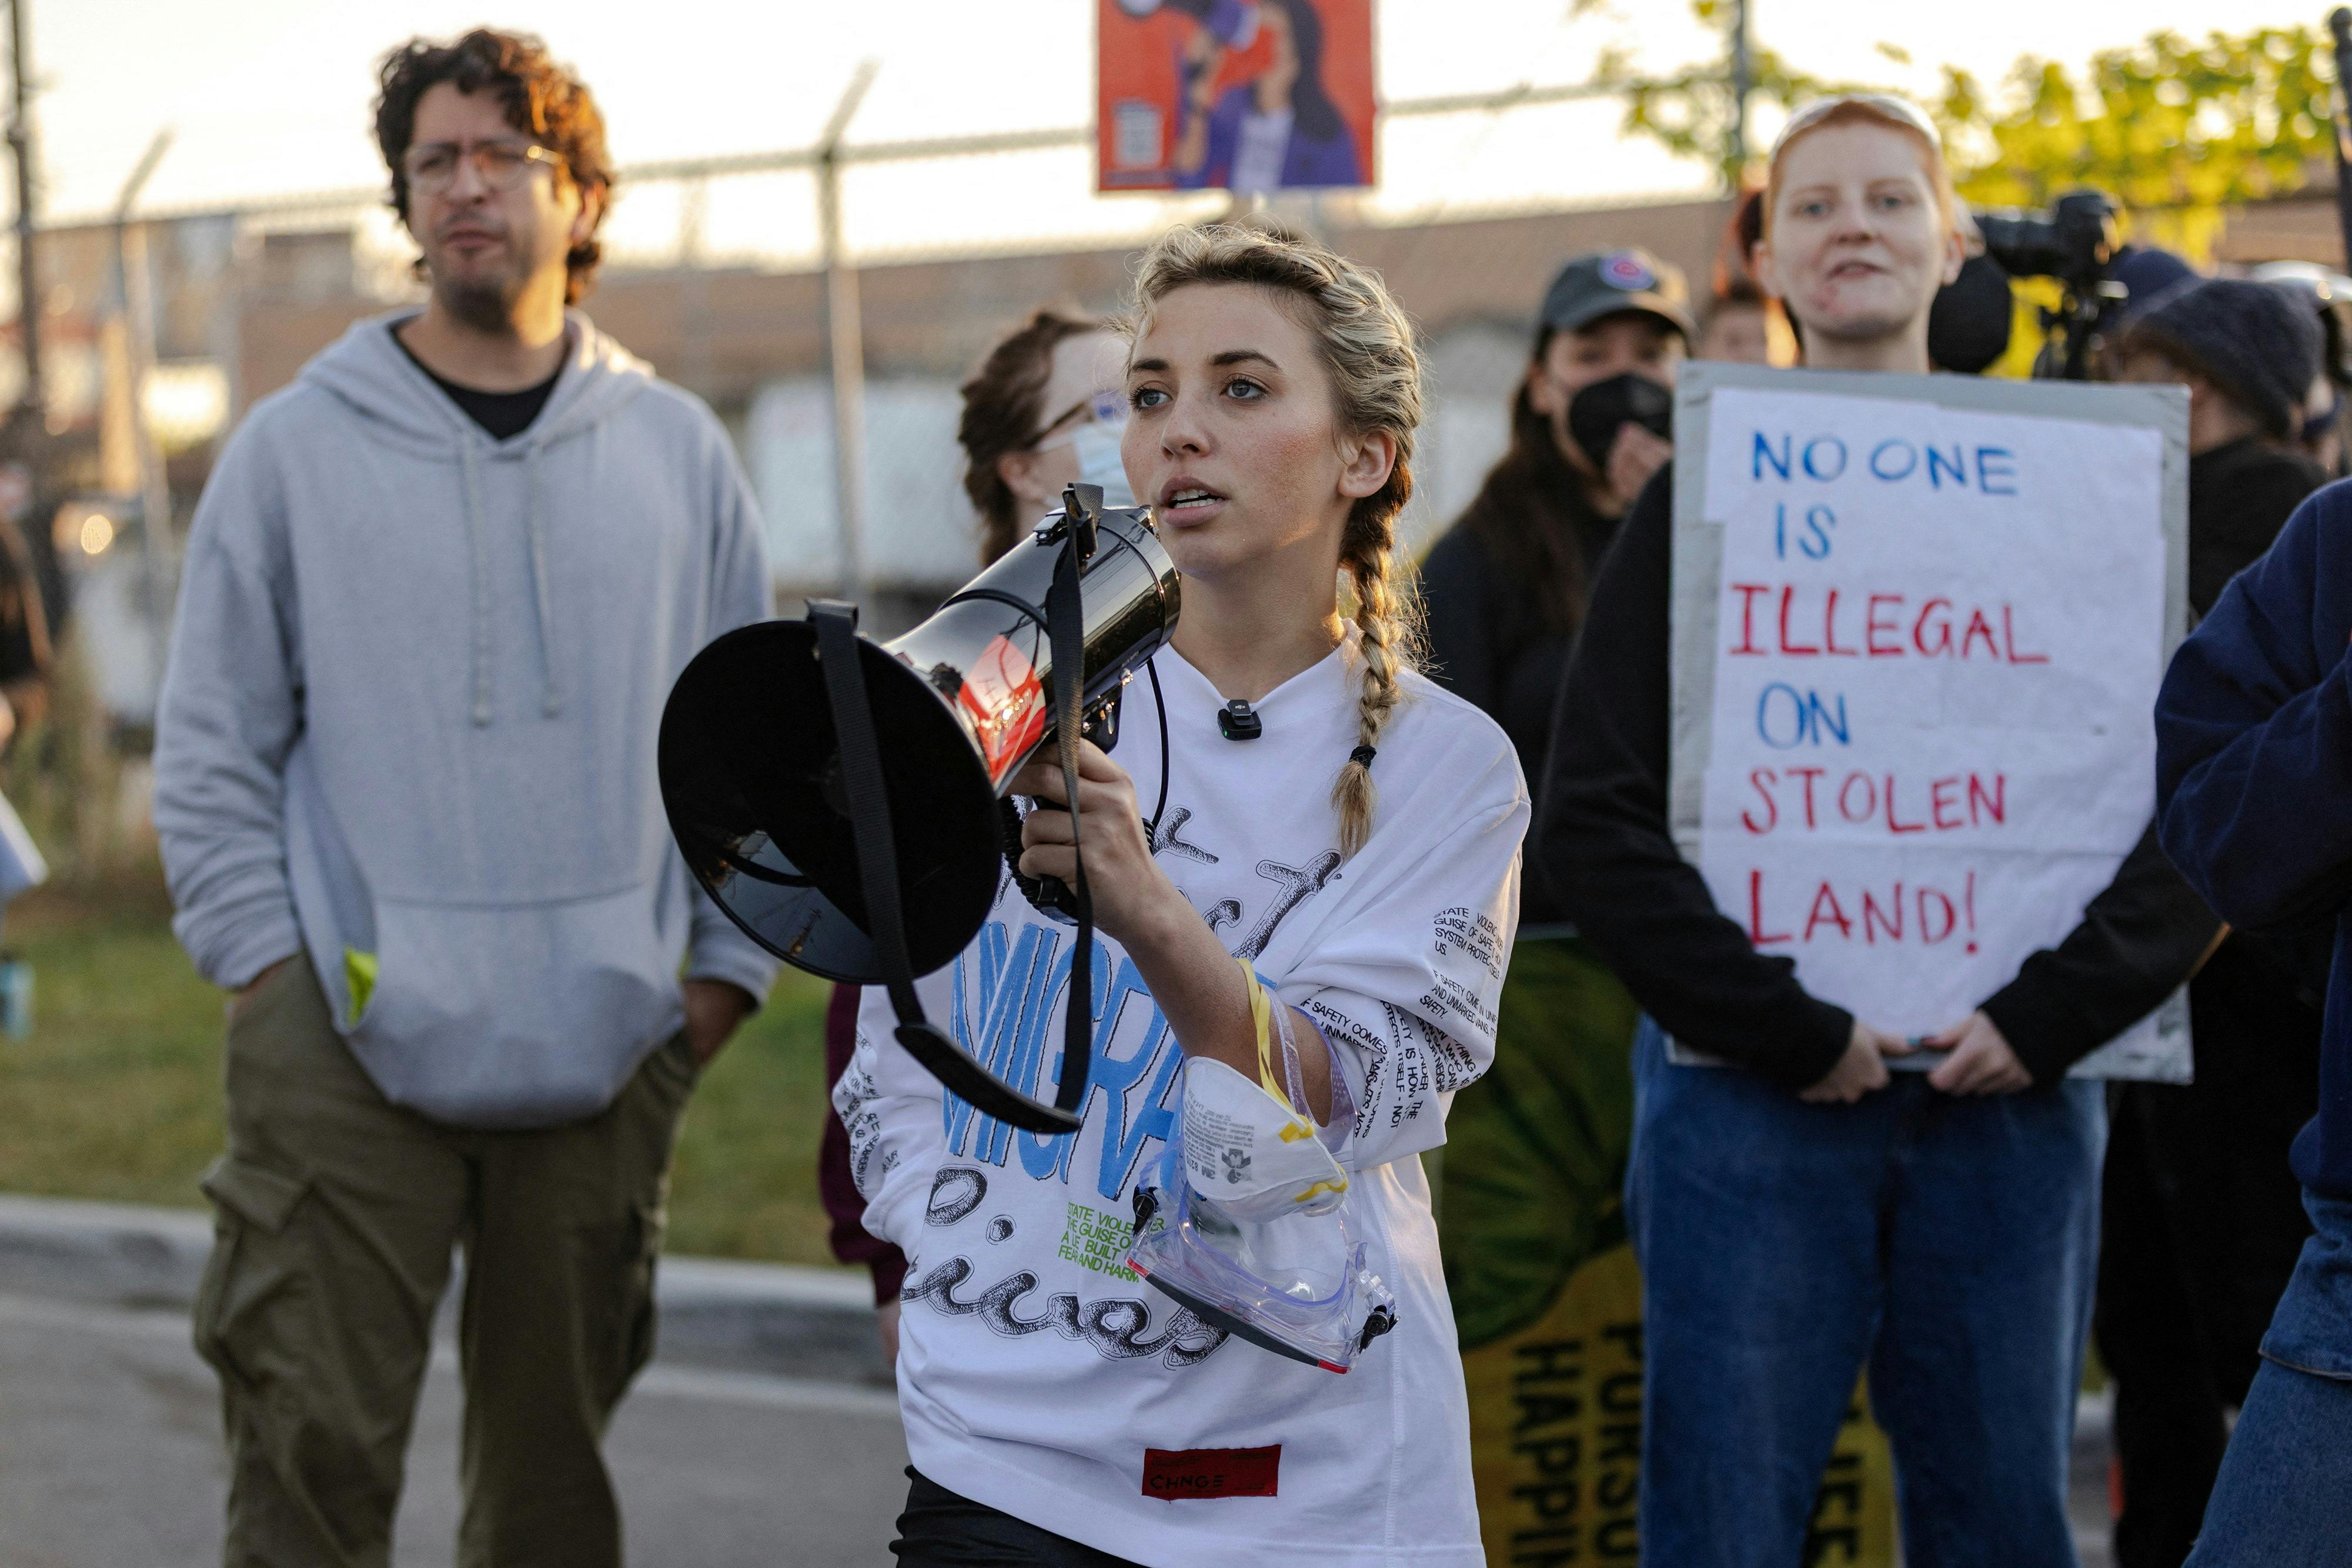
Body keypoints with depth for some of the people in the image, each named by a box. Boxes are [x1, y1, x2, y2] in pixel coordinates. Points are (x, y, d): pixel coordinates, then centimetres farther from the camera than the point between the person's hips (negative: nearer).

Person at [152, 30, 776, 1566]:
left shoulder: (676, 451, 9)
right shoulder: (296, 447, 4)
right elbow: (212, 752, 4)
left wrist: (720, 977, 5)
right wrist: (270, 975, -4)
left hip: (606, 1058, 2)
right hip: (348, 1050, -2)